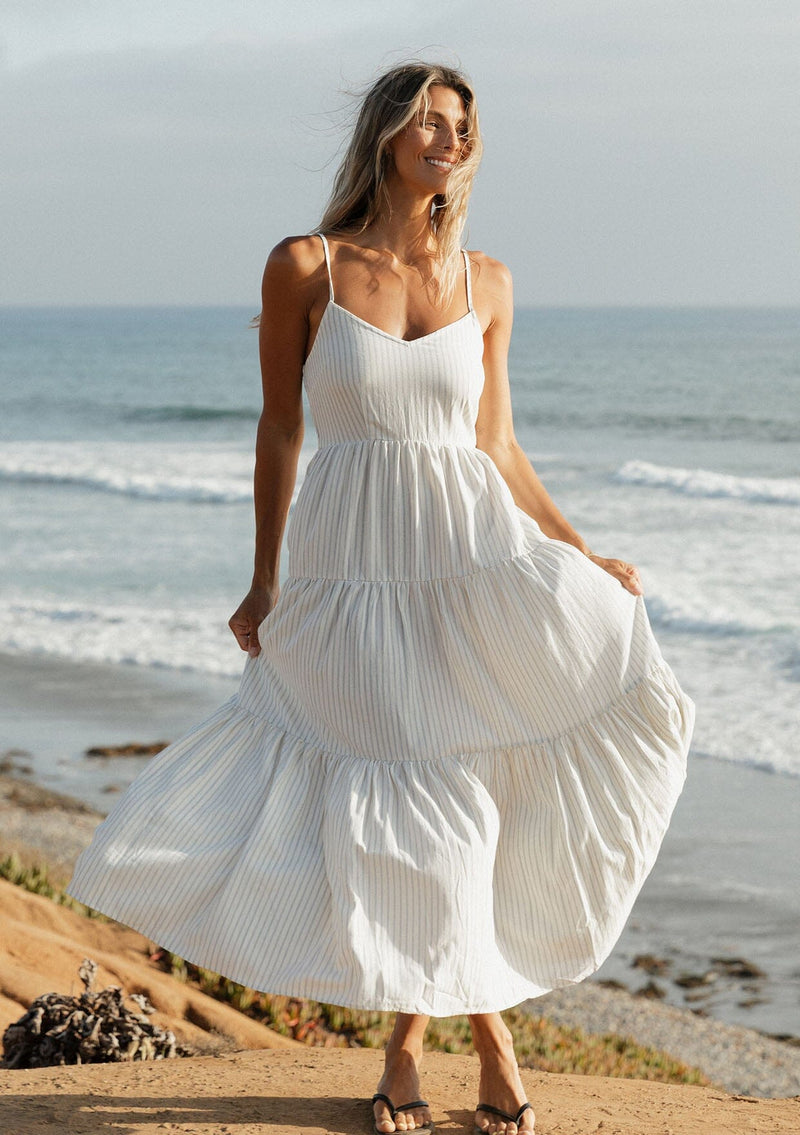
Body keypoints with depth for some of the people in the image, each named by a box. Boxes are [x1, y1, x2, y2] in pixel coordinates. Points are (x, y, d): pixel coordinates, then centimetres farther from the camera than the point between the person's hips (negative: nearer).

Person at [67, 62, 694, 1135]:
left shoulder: (486, 283, 7)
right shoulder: (304, 268, 0)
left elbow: (497, 448, 11)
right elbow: (279, 430, 4)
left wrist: (583, 554, 5)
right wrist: (264, 583, 3)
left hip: (471, 553, 2)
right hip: (350, 565, -1)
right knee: (399, 810, 0)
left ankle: (484, 1012, 9)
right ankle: (410, 1037, 18)